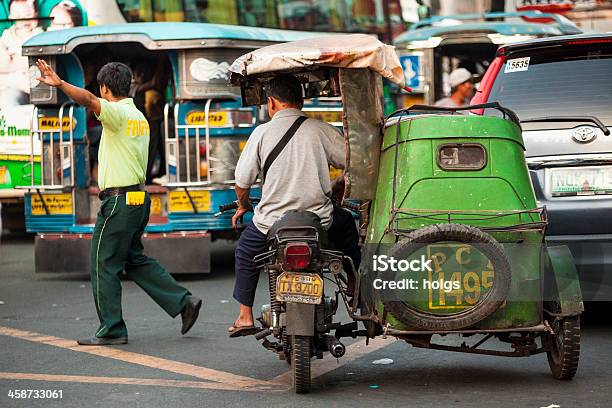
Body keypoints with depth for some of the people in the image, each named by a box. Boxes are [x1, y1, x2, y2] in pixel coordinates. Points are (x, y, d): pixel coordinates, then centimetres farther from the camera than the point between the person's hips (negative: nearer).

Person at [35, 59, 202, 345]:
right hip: (139, 197, 9)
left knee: (104, 264, -1)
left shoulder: (118, 113, -13)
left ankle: (112, 330, 2)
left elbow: (89, 100, -33)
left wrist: (60, 84, -45)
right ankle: (183, 301, 14)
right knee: (134, 260, 19)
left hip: (119, 200, -9)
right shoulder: (139, 117, 16)